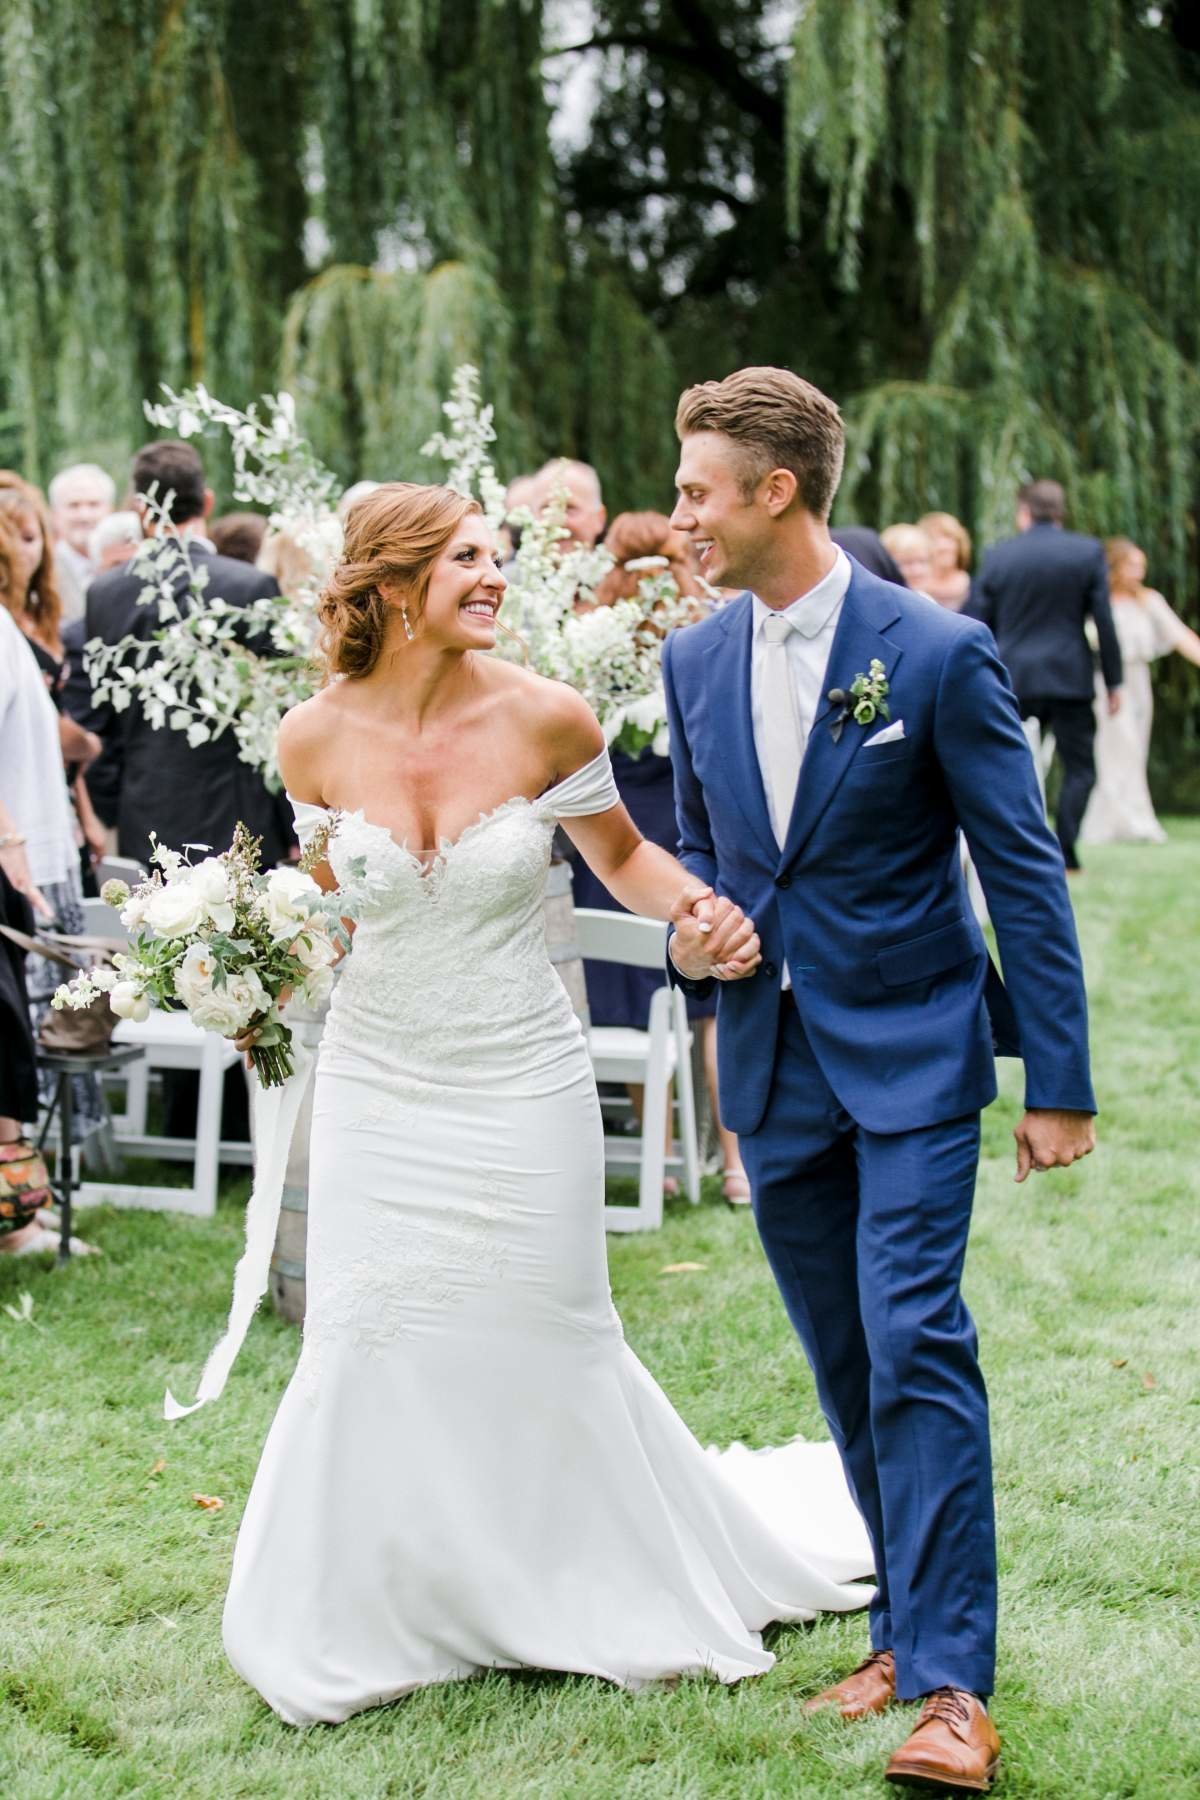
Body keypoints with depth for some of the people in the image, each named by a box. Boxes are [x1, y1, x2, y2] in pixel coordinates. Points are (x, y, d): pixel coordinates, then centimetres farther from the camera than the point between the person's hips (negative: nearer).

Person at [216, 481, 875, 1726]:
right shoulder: (316, 740, -9)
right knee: (369, 1348, 3)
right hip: (380, 1088, 1)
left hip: (523, 1083, -1)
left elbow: (620, 853, 2)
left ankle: (621, 1587, 32)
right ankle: (370, 1617, 22)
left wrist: (698, 912, -15)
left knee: (548, 1341, 8)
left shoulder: (543, 718, -13)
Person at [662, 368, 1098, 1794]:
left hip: (911, 1049, -5)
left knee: (915, 1344, -13)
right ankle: (910, 1624, 23)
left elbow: (1022, 867, -8)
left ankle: (951, 1683, -11)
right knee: (844, 1366, 10)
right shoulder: (695, 661, 5)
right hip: (772, 1064, 6)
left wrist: (1058, 1080, -10)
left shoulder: (936, 653, -12)